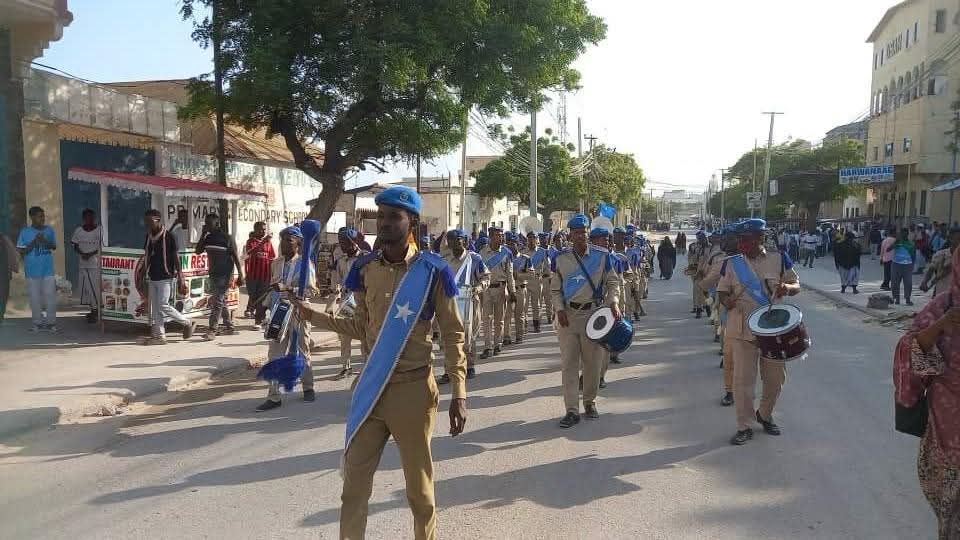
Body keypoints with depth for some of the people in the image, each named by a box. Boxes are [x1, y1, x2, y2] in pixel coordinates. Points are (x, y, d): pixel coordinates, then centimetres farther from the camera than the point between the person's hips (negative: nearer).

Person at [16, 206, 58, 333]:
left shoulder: (49, 230, 4)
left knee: (50, 295, -1)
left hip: (48, 269, 1)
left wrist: (46, 242, -10)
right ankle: (38, 323, 15)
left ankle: (51, 322, 7)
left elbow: (54, 246, 10)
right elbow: (21, 250, -2)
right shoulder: (25, 232, -2)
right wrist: (34, 242, -15)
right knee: (35, 297, 5)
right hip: (32, 270, -1)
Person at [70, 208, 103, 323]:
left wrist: (91, 254, -18)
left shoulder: (99, 230, -4)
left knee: (95, 286, -6)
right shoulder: (79, 230, 6)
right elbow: (75, 246, 9)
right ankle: (92, 309, 18)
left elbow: (102, 247, -6)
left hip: (95, 263, -4)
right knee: (84, 286, 7)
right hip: (82, 263, 4)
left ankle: (95, 309, 1)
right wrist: (82, 253, -10)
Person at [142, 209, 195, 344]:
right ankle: (159, 336, 11)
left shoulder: (169, 237, -9)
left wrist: (180, 277, -11)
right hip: (152, 278, 7)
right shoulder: (148, 237, 9)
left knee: (162, 306, -11)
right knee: (155, 308, 6)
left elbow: (176, 258, -8)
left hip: (165, 278, -7)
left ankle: (188, 323, 6)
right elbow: (147, 258, 16)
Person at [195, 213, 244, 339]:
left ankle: (212, 330, -13)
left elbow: (236, 257, -8)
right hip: (213, 274, 7)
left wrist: (240, 275, -12)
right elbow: (198, 251, 3)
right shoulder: (208, 238, 9)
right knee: (221, 302, 13)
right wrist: (203, 234, -3)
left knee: (217, 302, -11)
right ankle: (229, 327, 22)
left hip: (224, 274, -7)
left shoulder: (227, 238, -9)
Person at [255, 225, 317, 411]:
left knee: (302, 352, 10)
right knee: (274, 354, -1)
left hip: (298, 313, -4)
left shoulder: (304, 264, -7)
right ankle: (273, 396, 3)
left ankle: (308, 387, 29)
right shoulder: (276, 263, 9)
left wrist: (286, 288, -25)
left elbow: (311, 290, -15)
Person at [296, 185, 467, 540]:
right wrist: (313, 315, 5)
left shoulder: (432, 272, -9)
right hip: (370, 388, 4)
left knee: (419, 488, 10)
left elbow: (452, 334, -5)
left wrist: (459, 393, -11)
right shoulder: (365, 269, 3)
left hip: (413, 388, -4)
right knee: (354, 483, 10)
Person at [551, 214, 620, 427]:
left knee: (593, 362, 8)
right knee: (568, 362, -2)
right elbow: (555, 289, 7)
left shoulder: (602, 256, 1)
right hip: (568, 315, 0)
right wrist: (560, 310, -7)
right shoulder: (561, 259, 2)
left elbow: (612, 282, 6)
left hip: (594, 313, 0)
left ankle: (590, 402, 27)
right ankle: (572, 410, 1)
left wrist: (613, 302, -11)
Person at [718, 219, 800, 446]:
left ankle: (765, 415, 37)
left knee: (775, 377, 11)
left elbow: (796, 285, 6)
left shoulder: (778, 260, 1)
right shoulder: (732, 264, 1)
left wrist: (787, 288, -17)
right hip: (742, 331, -1)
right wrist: (726, 299, -15)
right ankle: (744, 427, 12)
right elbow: (722, 291, 8)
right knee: (742, 379, -1)